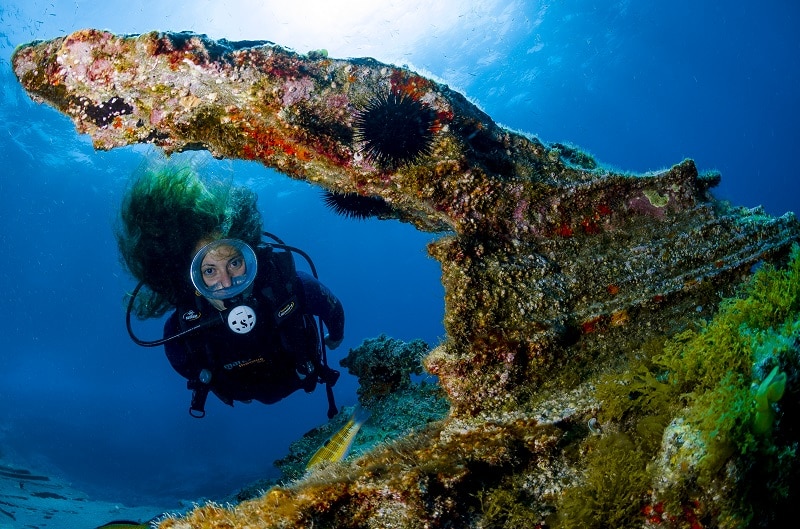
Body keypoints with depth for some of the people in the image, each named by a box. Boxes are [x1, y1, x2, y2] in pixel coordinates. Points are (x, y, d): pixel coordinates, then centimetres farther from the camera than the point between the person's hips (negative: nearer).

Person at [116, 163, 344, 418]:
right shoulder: (179, 331, -40)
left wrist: (336, 338, 3)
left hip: (299, 376, 0)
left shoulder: (292, 286, -44)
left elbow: (333, 309, -18)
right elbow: (186, 366, -14)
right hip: (243, 394, 1)